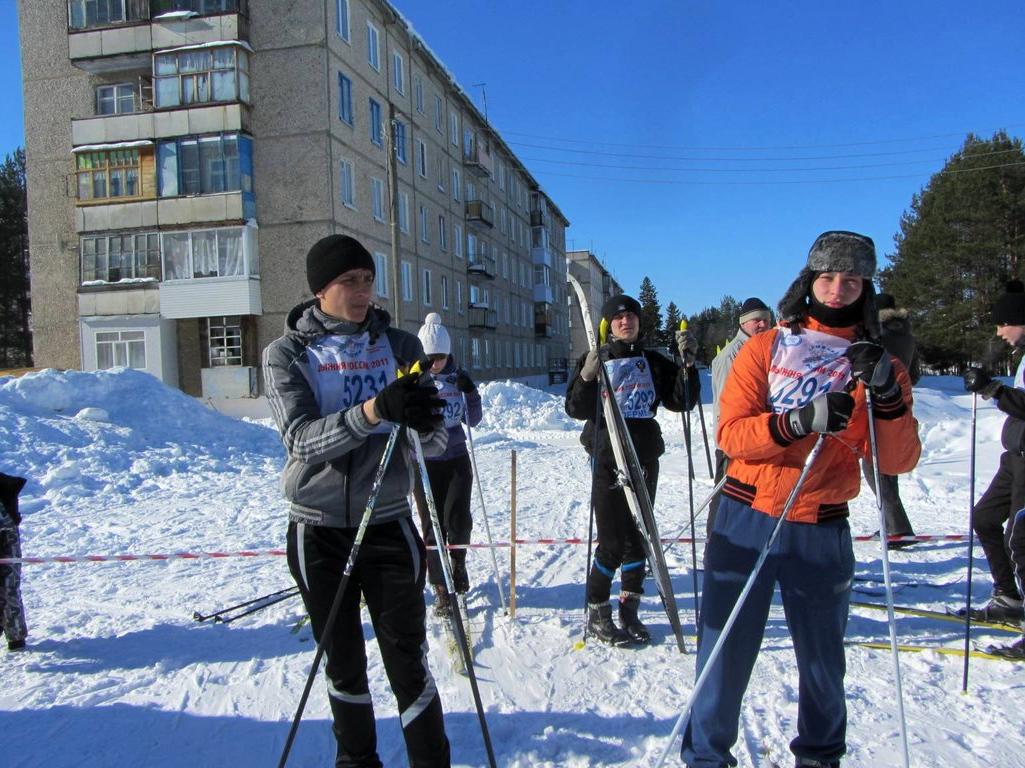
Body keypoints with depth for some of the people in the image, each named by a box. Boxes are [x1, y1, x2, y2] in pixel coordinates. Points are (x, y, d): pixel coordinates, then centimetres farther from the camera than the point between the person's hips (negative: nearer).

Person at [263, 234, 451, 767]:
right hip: (318, 529, 0)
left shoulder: (399, 345, 0)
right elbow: (302, 438, -19)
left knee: (408, 663, 2)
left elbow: (435, 442, -5)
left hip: (389, 524, 0)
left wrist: (424, 421, -29)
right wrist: (374, 410, -35)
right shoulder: (285, 354, -4)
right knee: (343, 663, 15)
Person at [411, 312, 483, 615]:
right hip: (423, 462, -2)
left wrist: (470, 391, -10)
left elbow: (473, 420, 4)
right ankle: (441, 589, 13)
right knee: (433, 526, 0)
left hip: (457, 458, 2)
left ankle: (458, 562, 27)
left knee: (458, 520, -5)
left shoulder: (458, 377, 4)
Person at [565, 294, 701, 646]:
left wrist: (688, 363, -9)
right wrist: (587, 377, -23)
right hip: (608, 460, -4)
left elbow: (682, 401, 3)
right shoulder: (596, 360, 1)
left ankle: (629, 610, 24)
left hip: (645, 459, 4)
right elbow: (575, 409, -7)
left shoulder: (654, 362, 10)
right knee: (612, 543, -4)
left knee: (637, 538, 10)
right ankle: (597, 614, 13)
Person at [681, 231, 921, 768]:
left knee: (822, 660, 13)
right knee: (725, 653, 3)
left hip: (821, 530, 2)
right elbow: (730, 433, -8)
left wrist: (886, 396, -17)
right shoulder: (765, 348, 3)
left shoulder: (880, 366, 7)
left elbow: (898, 461, -2)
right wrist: (798, 421, -23)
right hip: (746, 521, -1)